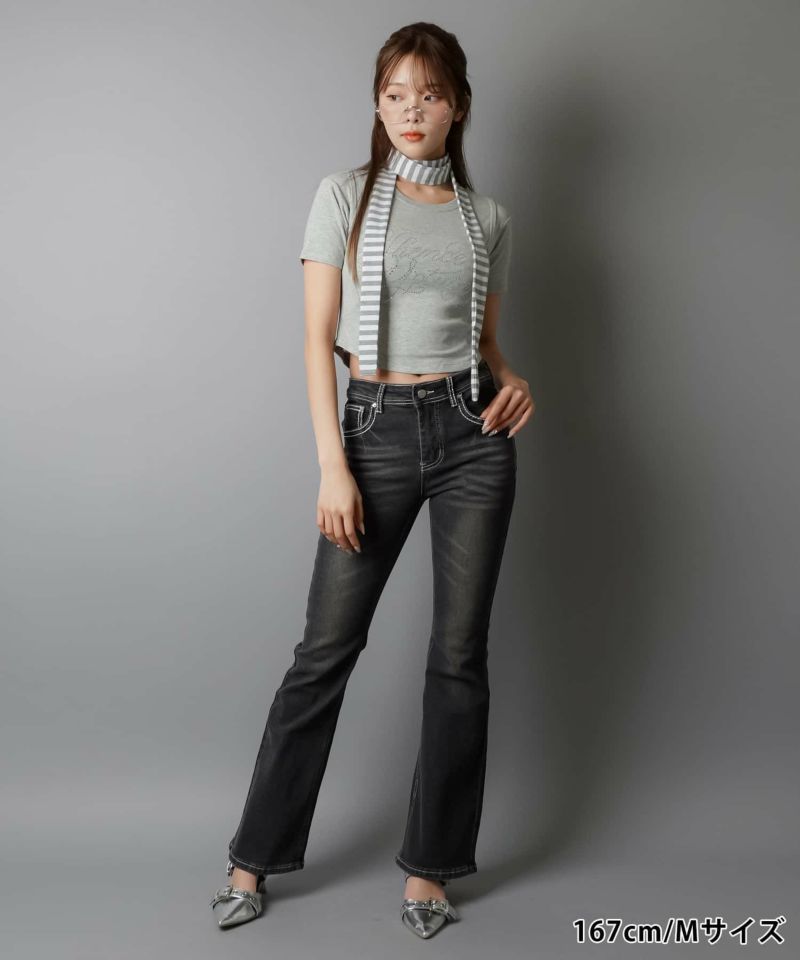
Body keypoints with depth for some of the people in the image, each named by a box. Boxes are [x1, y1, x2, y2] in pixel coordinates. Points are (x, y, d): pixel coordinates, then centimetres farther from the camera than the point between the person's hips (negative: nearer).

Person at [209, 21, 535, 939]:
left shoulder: (485, 217, 10)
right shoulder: (345, 196, 2)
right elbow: (319, 337, -2)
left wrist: (510, 379, -6)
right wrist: (333, 466, -10)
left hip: (472, 430, 3)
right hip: (377, 426, -2)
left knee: (459, 652, 4)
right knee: (327, 646, 0)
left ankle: (431, 863, 18)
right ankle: (256, 855, 16)